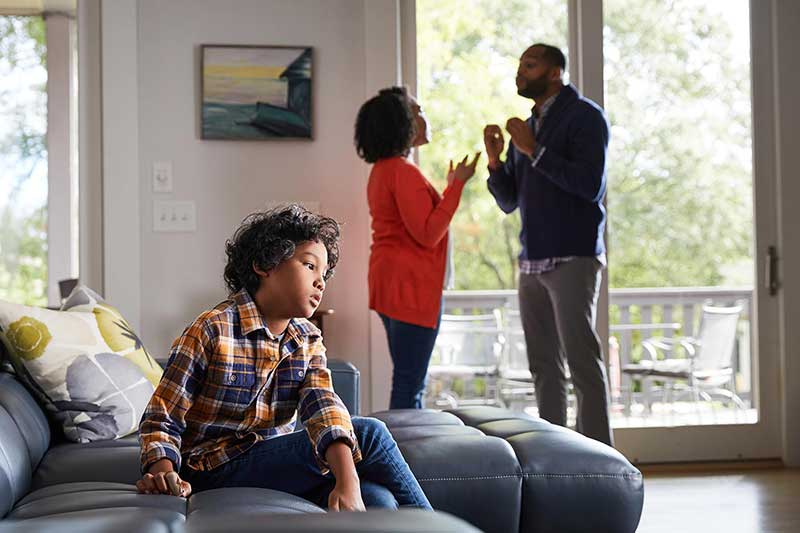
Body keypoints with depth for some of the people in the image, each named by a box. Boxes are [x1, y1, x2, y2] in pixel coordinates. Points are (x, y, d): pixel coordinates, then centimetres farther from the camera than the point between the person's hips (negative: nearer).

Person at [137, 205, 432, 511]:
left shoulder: (308, 341, 7)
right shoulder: (212, 331, -12)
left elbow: (323, 405, -13)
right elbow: (162, 419, -10)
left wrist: (348, 483, -30)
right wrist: (164, 473, -31)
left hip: (277, 459, 6)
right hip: (220, 471, -6)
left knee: (377, 501, -21)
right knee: (368, 435, -17)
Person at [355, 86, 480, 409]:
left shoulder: (382, 170, 16)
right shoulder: (403, 172, -16)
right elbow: (428, 233, -21)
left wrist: (448, 187, 25)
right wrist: (457, 185, -17)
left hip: (390, 283, 11)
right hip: (412, 286, -11)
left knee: (409, 382, 15)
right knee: (409, 386, -7)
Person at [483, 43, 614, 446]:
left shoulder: (584, 116, -3)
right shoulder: (525, 128, 19)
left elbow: (589, 184, -16)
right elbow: (509, 202, 19)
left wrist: (533, 150, -15)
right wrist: (495, 160, 1)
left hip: (573, 258, -7)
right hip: (531, 261, 7)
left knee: (582, 361, -8)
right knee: (544, 366, 8)